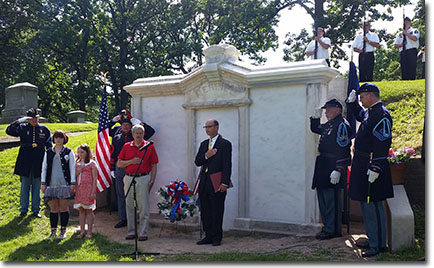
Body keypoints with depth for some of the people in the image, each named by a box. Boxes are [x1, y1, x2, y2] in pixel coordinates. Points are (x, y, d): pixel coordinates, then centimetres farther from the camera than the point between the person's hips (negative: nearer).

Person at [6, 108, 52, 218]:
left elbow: (49, 147, 7)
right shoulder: (22, 128, 2)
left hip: (39, 164, 0)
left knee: (37, 188, 8)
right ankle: (23, 210, 19)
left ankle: (36, 210, 19)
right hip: (25, 163, 0)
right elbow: (9, 131, -11)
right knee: (24, 187, 8)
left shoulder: (44, 129, 4)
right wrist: (19, 121, -17)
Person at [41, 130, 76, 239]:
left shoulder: (69, 152, 2)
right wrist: (43, 183, 6)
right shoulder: (48, 152, 10)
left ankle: (63, 230, 13)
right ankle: (53, 230, 17)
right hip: (51, 184, 2)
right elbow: (44, 168, 12)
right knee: (53, 208, 7)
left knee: (64, 207, 2)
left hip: (64, 184, -2)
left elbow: (72, 168, 1)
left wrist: (72, 183, -4)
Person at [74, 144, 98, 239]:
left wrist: (93, 192, -11)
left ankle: (89, 232, 6)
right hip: (79, 189, 5)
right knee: (81, 210, 7)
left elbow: (94, 179, -5)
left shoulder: (92, 163, -2)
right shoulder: (77, 164, 13)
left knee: (89, 210, 0)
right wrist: (77, 172, -4)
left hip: (88, 188, -5)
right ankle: (82, 231, 12)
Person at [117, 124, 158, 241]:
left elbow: (154, 166, 3)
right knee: (129, 207, 8)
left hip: (143, 179, -3)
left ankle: (143, 233, 7)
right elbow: (119, 164, 9)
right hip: (129, 179, 3)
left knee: (143, 207, -1)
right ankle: (131, 232, 19)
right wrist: (131, 161, -8)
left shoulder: (149, 146, 3)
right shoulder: (127, 146, 9)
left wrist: (152, 181, -6)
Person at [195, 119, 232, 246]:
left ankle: (217, 238, 10)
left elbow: (227, 165, -10)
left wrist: (224, 183, -17)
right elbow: (197, 162, 11)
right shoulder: (203, 144, 17)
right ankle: (208, 236, 19)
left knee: (217, 211, -1)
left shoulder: (225, 144, -3)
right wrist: (206, 156, -9)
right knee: (205, 211, 9)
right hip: (204, 182, 6)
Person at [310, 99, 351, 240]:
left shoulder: (342, 124, -13)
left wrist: (338, 170, -24)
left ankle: (333, 230, 6)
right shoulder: (328, 124, 16)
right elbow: (315, 128, 34)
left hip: (333, 166, -10)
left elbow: (342, 149, -19)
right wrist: (316, 116, 17)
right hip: (323, 165, 10)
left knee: (331, 199, -4)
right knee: (322, 196, 15)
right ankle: (327, 226, 26)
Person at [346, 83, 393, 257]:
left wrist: (376, 168, -24)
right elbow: (359, 115, 39)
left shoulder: (382, 114, -16)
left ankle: (378, 245, 7)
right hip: (362, 164, 10)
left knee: (372, 205, -4)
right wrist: (352, 102, 23)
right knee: (366, 204, 16)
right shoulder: (370, 112, 13)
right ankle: (372, 240, 28)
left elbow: (383, 144, -22)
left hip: (372, 166, -10)